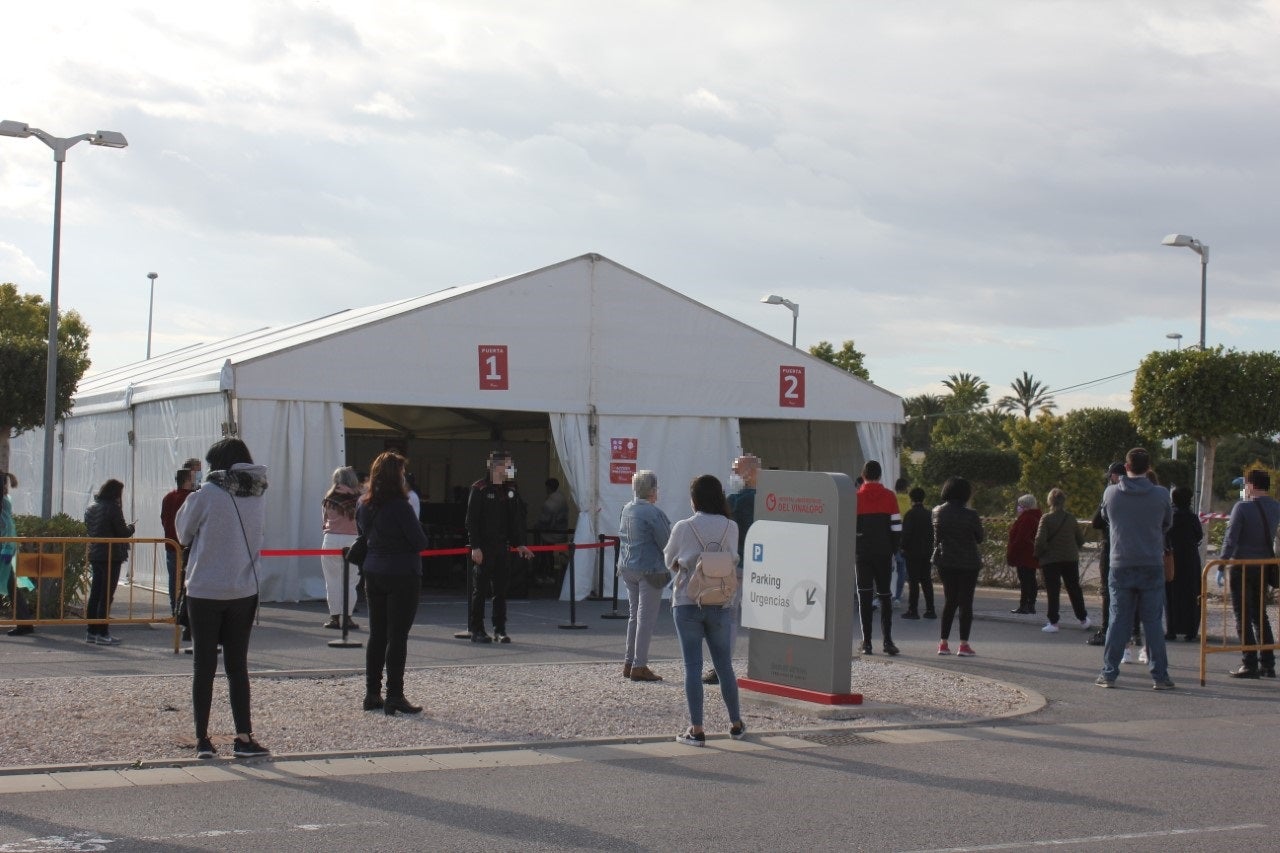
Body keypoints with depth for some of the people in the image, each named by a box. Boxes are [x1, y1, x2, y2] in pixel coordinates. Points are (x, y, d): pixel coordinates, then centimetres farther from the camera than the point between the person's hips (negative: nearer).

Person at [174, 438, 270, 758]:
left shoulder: (207, 495, -12)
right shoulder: (258, 498, 1)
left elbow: (183, 533, 0)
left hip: (204, 591, -3)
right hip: (243, 591, 3)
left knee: (204, 665, 6)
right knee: (238, 665, 10)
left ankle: (202, 739, 9)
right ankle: (243, 737, 7)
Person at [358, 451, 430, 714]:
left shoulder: (365, 507, 6)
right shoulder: (399, 506, -17)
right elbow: (420, 542, -13)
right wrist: (417, 525, 4)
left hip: (374, 574, 7)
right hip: (402, 576, -7)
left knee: (377, 634, 13)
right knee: (397, 636, -3)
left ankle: (372, 694, 16)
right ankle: (395, 697, -2)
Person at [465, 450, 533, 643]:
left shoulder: (510, 491, 13)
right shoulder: (479, 489, -7)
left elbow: (515, 520, 18)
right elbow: (472, 520, -10)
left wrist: (519, 544, 10)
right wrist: (475, 547, -16)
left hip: (502, 548, 6)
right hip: (483, 548, -6)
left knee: (501, 590, 7)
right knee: (480, 590, -1)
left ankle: (500, 630, 13)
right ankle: (476, 630, 5)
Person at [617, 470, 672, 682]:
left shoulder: (627, 509, 8)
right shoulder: (653, 513, -17)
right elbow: (666, 543, -13)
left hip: (628, 567, 8)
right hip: (649, 569, -8)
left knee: (634, 615, 17)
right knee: (646, 617, -3)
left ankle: (629, 662, 20)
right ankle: (639, 666, -2)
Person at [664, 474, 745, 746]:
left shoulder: (683, 528, -7)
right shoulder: (730, 527, -2)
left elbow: (669, 561, 5)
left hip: (687, 603, -2)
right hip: (721, 604, 2)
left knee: (693, 667, 1)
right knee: (724, 665, 14)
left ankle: (696, 729, 0)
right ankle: (736, 724, 25)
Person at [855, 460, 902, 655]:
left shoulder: (856, 498, -1)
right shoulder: (889, 497, 1)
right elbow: (896, 528, -1)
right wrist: (893, 551, 8)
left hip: (862, 553, -1)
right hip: (884, 553, 1)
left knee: (865, 596, 2)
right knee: (884, 596, 8)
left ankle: (867, 643, -2)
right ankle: (888, 641, 0)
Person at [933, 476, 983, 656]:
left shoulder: (938, 512, -1)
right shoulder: (970, 515, -14)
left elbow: (937, 536, 7)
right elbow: (979, 537, -2)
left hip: (945, 561, 4)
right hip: (967, 563, -4)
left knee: (949, 601, 14)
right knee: (965, 602, 1)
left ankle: (944, 643, 11)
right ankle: (964, 645, -1)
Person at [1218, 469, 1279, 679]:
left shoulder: (1242, 507, -14)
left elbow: (1230, 539, -18)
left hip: (1242, 567, -6)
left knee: (1243, 617, 0)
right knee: (1260, 616, 15)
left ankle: (1250, 664, -3)